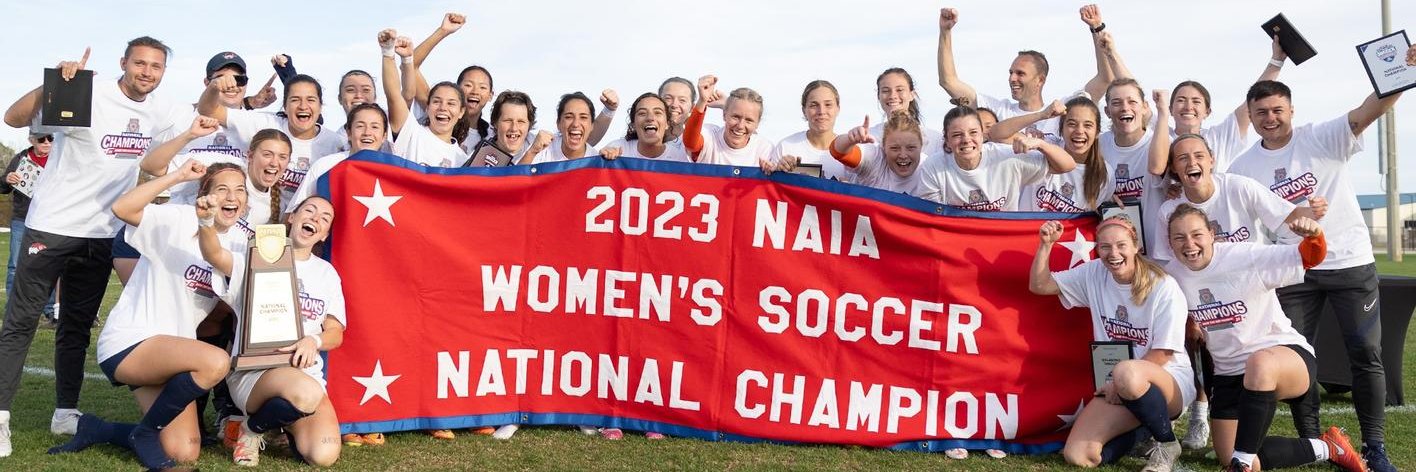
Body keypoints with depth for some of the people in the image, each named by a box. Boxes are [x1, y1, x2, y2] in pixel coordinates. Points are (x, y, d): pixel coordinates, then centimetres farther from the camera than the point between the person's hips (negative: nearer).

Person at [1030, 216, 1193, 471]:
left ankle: (1167, 443, -12)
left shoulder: (1164, 288, -12)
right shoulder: (1094, 274, 1)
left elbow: (1162, 354, -12)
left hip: (1167, 381, -4)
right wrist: (1046, 245, -8)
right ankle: (1132, 435, 17)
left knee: (1126, 374, -42)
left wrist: (1121, 381, -15)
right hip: (1115, 387, 4)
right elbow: (1039, 285, 4)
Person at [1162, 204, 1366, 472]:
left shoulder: (1246, 256, -16)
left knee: (1260, 362, -43)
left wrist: (1314, 236, -40)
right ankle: (1325, 448, 18)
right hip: (1229, 374, 6)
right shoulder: (1172, 276, -4)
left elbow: (1310, 258, -21)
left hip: (1285, 354, -5)